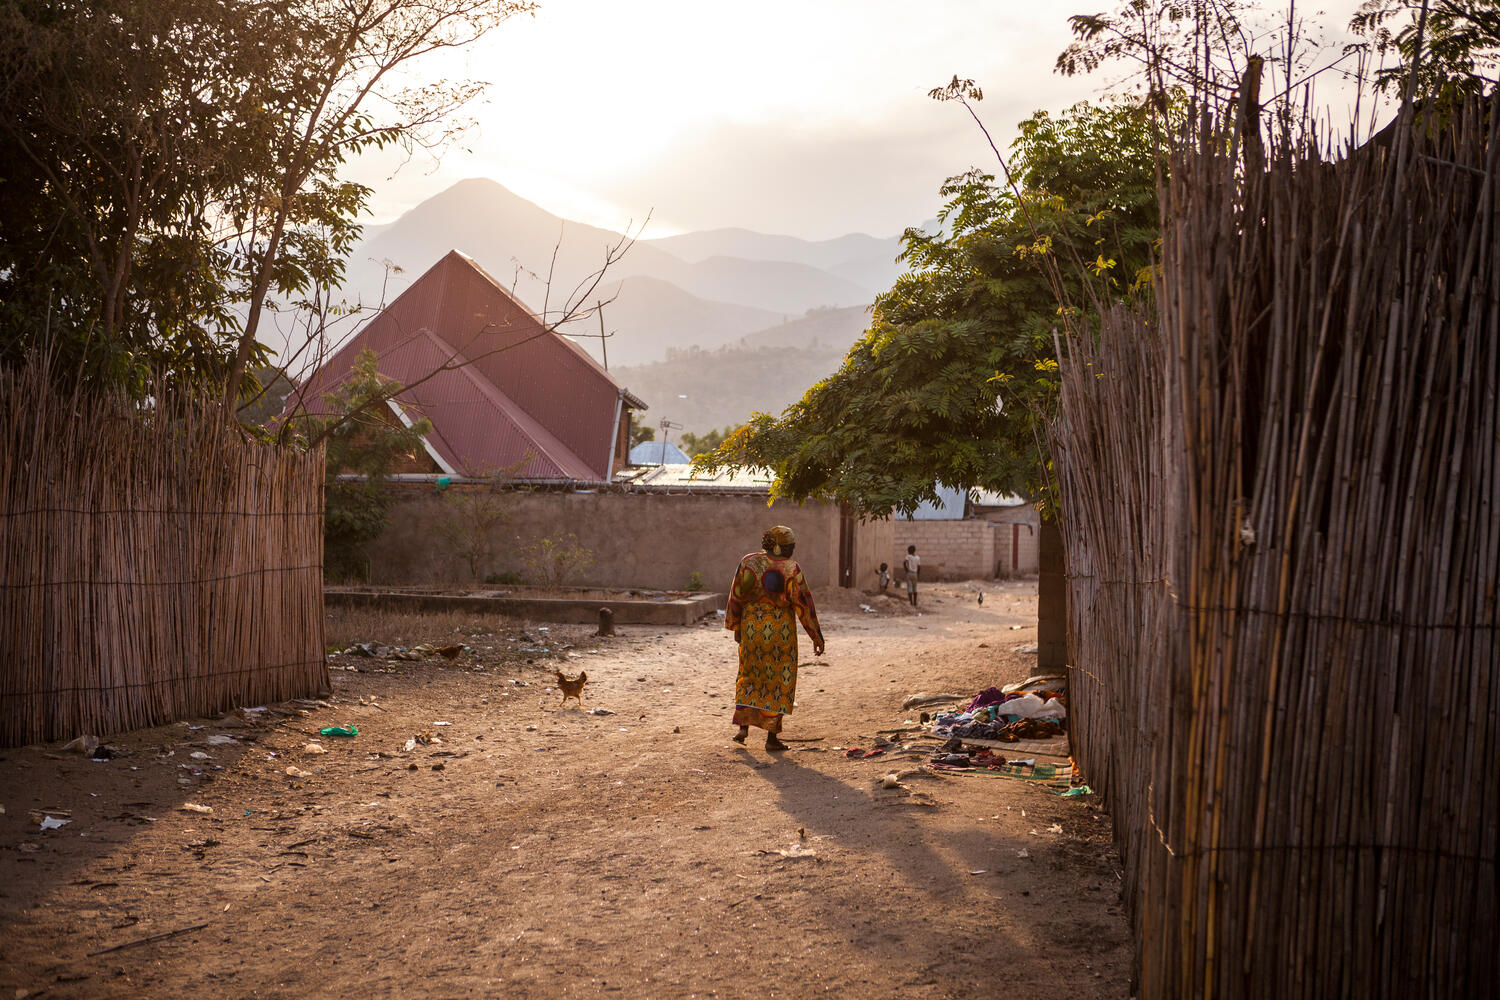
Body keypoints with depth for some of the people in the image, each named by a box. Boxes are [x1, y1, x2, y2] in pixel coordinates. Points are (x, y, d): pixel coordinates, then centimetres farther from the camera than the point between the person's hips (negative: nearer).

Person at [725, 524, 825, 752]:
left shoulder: (749, 562, -2)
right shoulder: (791, 569, -10)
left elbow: (736, 596, 3)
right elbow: (803, 602, -9)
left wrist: (736, 626, 16)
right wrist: (816, 636, -2)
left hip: (752, 627, 3)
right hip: (781, 630, -3)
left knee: (749, 676, 19)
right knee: (779, 680, 7)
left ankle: (743, 727, 10)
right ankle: (771, 736, 7)